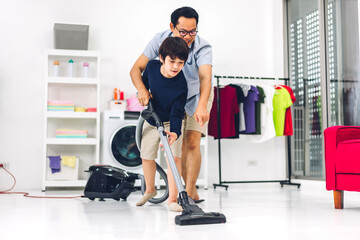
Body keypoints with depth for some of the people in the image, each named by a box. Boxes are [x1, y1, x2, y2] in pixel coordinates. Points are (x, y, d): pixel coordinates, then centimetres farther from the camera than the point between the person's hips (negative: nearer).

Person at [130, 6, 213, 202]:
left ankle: (188, 194, -9)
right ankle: (192, 192, 12)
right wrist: (141, 89, -45)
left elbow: (205, 77, -48)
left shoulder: (203, 48, -31)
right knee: (179, 145, 0)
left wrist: (202, 106, -65)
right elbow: (136, 69, -24)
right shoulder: (160, 40, -23)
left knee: (192, 142, -14)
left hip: (197, 96, -3)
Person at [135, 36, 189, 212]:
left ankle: (172, 199, -10)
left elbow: (177, 113, -31)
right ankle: (150, 189, 35)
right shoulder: (152, 66, -20)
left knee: (174, 156, -17)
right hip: (152, 120, 4)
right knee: (146, 156, 10)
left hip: (171, 122, -4)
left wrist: (175, 132, -47)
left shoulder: (181, 85, -30)